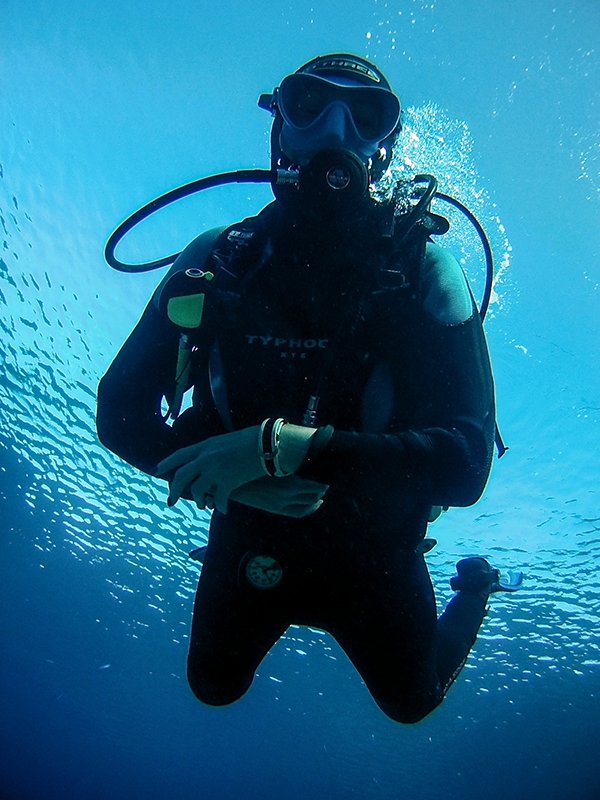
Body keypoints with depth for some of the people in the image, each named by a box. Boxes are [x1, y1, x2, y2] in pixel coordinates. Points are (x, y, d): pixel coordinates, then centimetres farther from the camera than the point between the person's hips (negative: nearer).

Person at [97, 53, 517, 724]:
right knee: (215, 687, 27)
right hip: (246, 538, 2)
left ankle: (474, 588, 52)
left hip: (371, 552, -2)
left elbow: (466, 462, -29)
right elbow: (120, 411, -13)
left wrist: (284, 445, -39)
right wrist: (230, 480, -30)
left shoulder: (420, 267, -21)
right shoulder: (216, 260, -14)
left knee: (411, 701, 25)